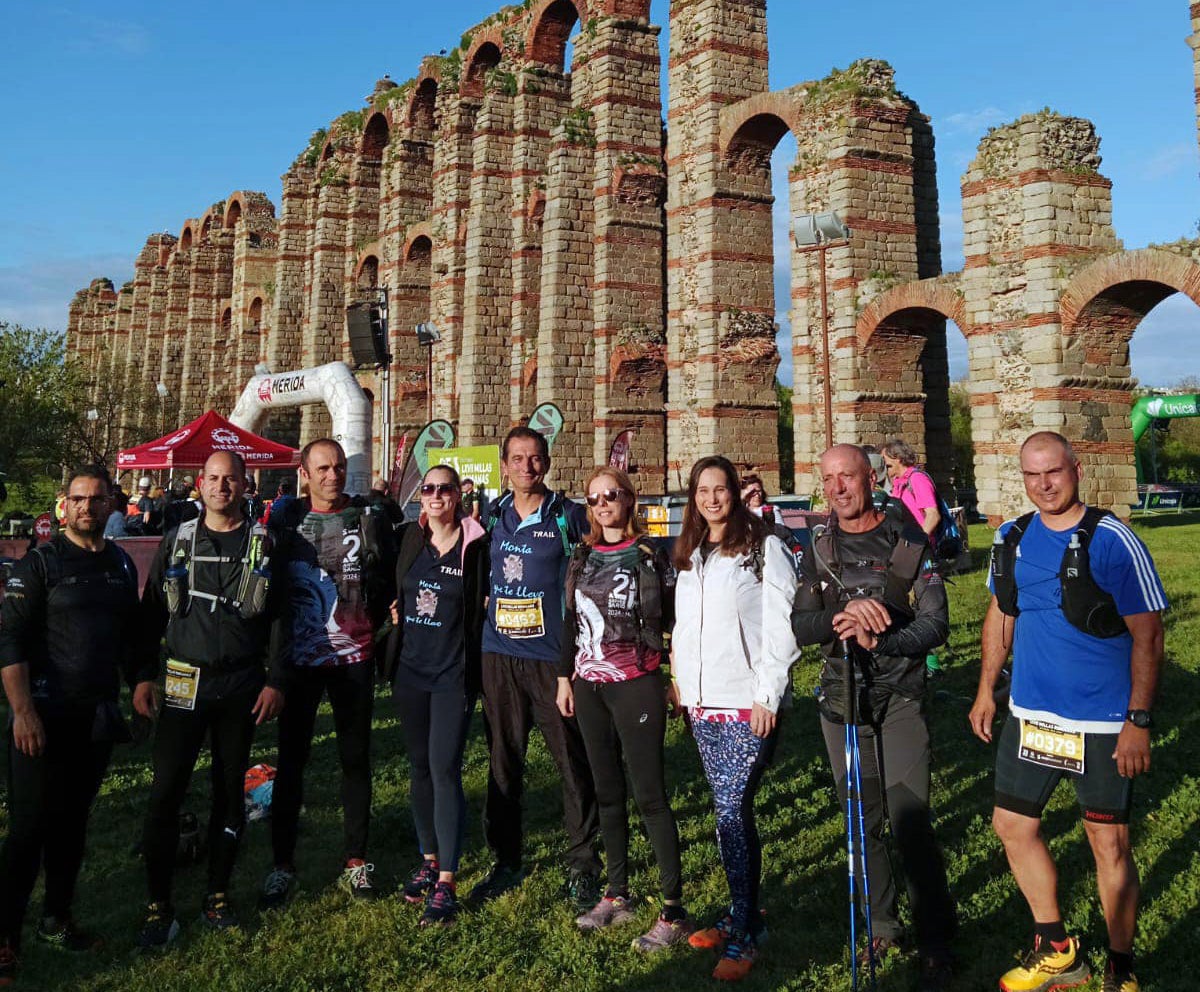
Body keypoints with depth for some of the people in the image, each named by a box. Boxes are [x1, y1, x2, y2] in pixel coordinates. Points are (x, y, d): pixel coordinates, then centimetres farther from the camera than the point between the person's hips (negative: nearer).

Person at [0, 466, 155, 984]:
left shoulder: (122, 564, 9)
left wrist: (138, 679, 6)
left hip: (98, 715, 5)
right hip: (45, 713, -5)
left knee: (73, 822, 14)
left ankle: (57, 920, 28)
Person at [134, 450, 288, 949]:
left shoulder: (264, 544, 2)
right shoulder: (177, 541, 5)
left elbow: (279, 618, 1)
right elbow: (151, 612, 7)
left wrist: (275, 681, -5)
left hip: (242, 685, 0)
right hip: (183, 683, 0)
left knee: (230, 790, 10)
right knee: (166, 791, -3)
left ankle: (217, 893, 24)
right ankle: (159, 904, 10)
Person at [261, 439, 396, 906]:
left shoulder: (369, 518, 0)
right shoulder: (284, 520, 1)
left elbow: (391, 578, 7)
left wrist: (373, 621, 3)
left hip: (354, 657, 0)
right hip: (299, 658, 0)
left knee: (356, 759, 8)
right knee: (291, 760, 7)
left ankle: (356, 859, 21)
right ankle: (282, 863, 20)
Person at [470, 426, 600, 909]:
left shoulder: (569, 516, -3)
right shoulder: (492, 516, 9)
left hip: (553, 655, -4)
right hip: (499, 654, 4)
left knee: (572, 760, 1)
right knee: (502, 761, 11)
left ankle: (583, 864, 15)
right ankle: (505, 861, 25)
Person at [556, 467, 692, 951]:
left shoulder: (651, 556, -4)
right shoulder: (581, 557, 10)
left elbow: (673, 620, -3)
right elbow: (570, 621, 15)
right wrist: (564, 678, 13)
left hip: (636, 684, -5)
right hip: (589, 686, 5)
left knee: (650, 795, -5)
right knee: (607, 792, 13)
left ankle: (674, 910, 2)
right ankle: (617, 895, 25)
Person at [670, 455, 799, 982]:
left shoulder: (765, 548, -7)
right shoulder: (690, 556, 14)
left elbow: (781, 627, -11)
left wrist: (768, 696, -14)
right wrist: (680, 677, 14)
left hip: (747, 705, -6)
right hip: (702, 703, 6)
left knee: (733, 811, -8)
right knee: (729, 811, 13)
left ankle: (743, 935, 5)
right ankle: (743, 914, 25)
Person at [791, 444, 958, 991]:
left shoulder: (909, 542, -4)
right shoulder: (818, 550, 5)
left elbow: (935, 623, -8)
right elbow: (800, 626, -2)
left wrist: (878, 639, -24)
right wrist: (842, 617, -21)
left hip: (900, 700, -3)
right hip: (842, 699, 3)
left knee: (911, 822, -5)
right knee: (862, 821, 12)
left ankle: (936, 944, 10)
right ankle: (881, 927, 28)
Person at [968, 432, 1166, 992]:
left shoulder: (1113, 542, -14)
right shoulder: (1011, 539, 2)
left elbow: (1148, 636, -12)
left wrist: (1139, 720, -16)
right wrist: (986, 691, 14)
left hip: (1102, 725, -5)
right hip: (1029, 716, 6)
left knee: (1110, 845, 5)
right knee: (1012, 826, 12)